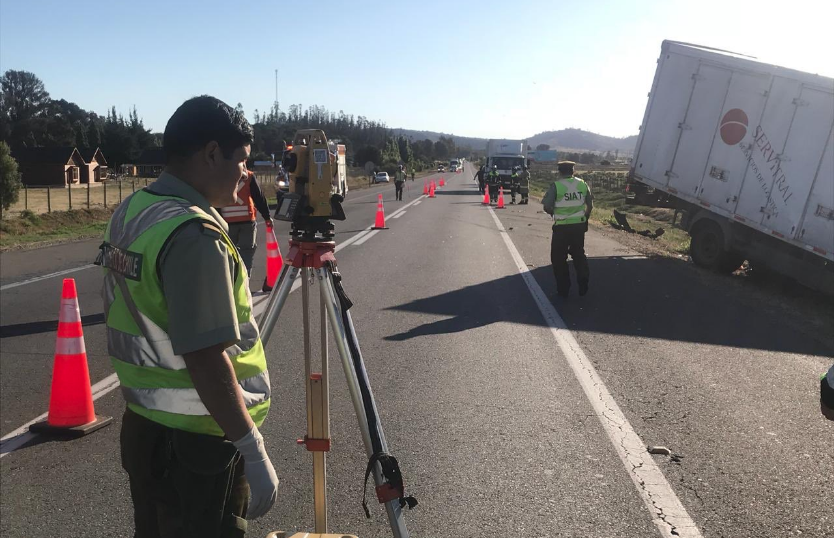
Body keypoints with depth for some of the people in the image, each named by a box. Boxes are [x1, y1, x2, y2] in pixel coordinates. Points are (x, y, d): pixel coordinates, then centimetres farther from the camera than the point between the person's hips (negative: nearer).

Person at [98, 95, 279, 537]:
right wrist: (254, 453, -21)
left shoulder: (129, 212, 4)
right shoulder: (194, 235, -25)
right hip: (195, 441, -9)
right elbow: (207, 359, -27)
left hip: (143, 426, 9)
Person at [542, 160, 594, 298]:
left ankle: (563, 289, 12)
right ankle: (583, 284, 12)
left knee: (559, 258, 9)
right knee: (579, 254, 21)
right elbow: (590, 205, 9)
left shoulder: (556, 186, -11)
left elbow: (547, 207, -11)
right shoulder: (583, 184, 3)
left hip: (562, 227, -4)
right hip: (579, 225, 4)